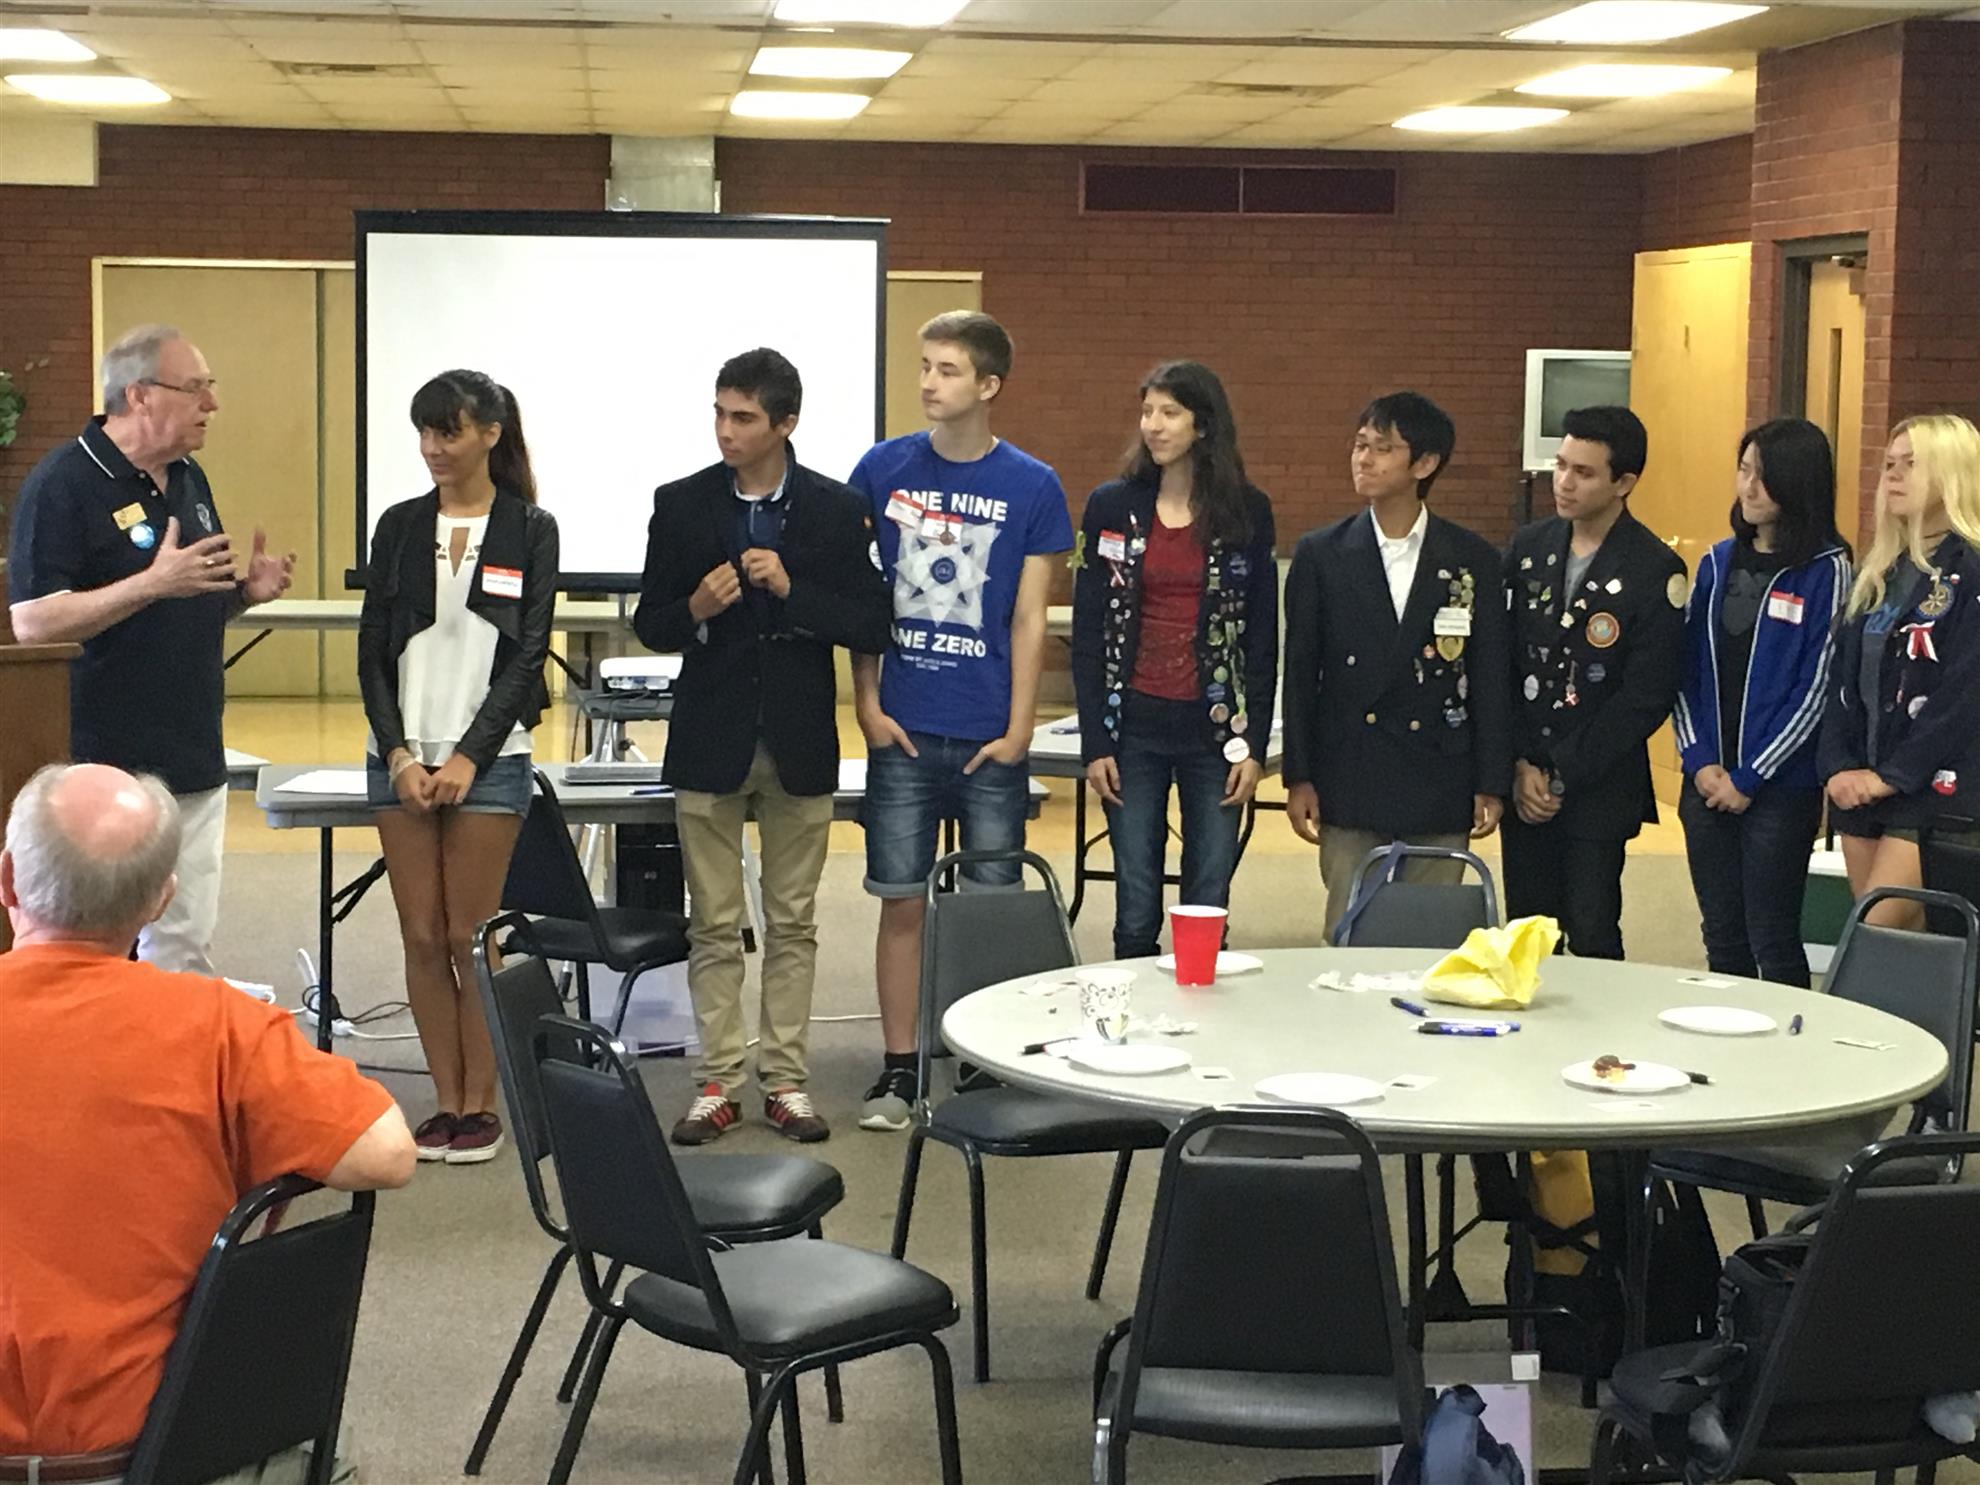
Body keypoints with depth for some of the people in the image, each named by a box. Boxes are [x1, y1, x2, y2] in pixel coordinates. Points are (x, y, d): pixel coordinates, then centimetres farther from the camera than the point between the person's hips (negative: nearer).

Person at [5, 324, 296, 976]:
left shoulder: (188, 478, 13)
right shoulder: (63, 483, -11)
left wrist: (246, 590, 2)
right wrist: (153, 583, -24)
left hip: (195, 763, 8)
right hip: (107, 770, -7)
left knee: (186, 956, 11)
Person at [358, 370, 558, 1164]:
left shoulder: (529, 529, -1)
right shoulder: (400, 526, 8)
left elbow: (527, 654, -5)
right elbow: (373, 652, 6)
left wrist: (467, 758, -11)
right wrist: (399, 754, -6)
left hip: (488, 757, -3)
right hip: (400, 755, 3)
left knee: (470, 936, -1)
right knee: (422, 938, 4)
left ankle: (480, 1105, 9)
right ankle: (446, 1103, 13)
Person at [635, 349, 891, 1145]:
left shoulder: (836, 509, -2)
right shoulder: (681, 505, 0)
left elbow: (872, 627, -5)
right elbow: (651, 625, 4)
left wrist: (791, 590, -18)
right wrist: (697, 609, -17)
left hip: (798, 742, 0)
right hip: (711, 740, 0)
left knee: (792, 924, 7)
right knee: (714, 926, 4)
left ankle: (786, 1081, 15)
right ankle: (717, 1084, 12)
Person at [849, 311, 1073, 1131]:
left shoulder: (1033, 487, 0)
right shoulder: (883, 469, 3)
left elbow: (1029, 621, 1)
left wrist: (1017, 732, -4)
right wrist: (869, 706, 0)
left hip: (989, 737, -1)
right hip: (903, 730, 1)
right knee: (902, 902, 5)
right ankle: (899, 1069, 13)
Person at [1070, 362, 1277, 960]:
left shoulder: (1247, 511, 2)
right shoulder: (1111, 506, 3)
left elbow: (1262, 635, 4)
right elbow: (1087, 631, 3)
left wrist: (1255, 743, -2)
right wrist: (1094, 742, -2)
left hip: (1216, 726, 0)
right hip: (1133, 724, 0)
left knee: (1209, 910, 3)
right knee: (1136, 912, 2)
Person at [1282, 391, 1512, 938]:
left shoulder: (1474, 560, 2)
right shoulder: (1321, 555, 3)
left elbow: (1491, 679, 3)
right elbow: (1300, 673, 4)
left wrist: (1492, 785, 0)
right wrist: (1298, 778, 0)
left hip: (1440, 792, 0)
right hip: (1349, 787, 0)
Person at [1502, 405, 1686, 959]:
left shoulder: (1656, 570, -9)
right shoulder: (1528, 548, 6)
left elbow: (1647, 696, -11)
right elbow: (1502, 661, 5)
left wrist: (1563, 775, -12)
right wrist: (1519, 766, -4)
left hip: (1599, 788, -4)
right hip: (1523, 784, 4)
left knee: (1592, 940, -3)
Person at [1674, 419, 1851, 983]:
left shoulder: (1825, 571, -6)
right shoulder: (1718, 562, 9)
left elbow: (1817, 688, -10)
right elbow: (1686, 668, 8)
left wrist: (1750, 778, -11)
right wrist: (1700, 762, -4)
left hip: (1780, 787, -5)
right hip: (1707, 782, 5)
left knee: (1772, 942, -2)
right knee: (1722, 939, 10)